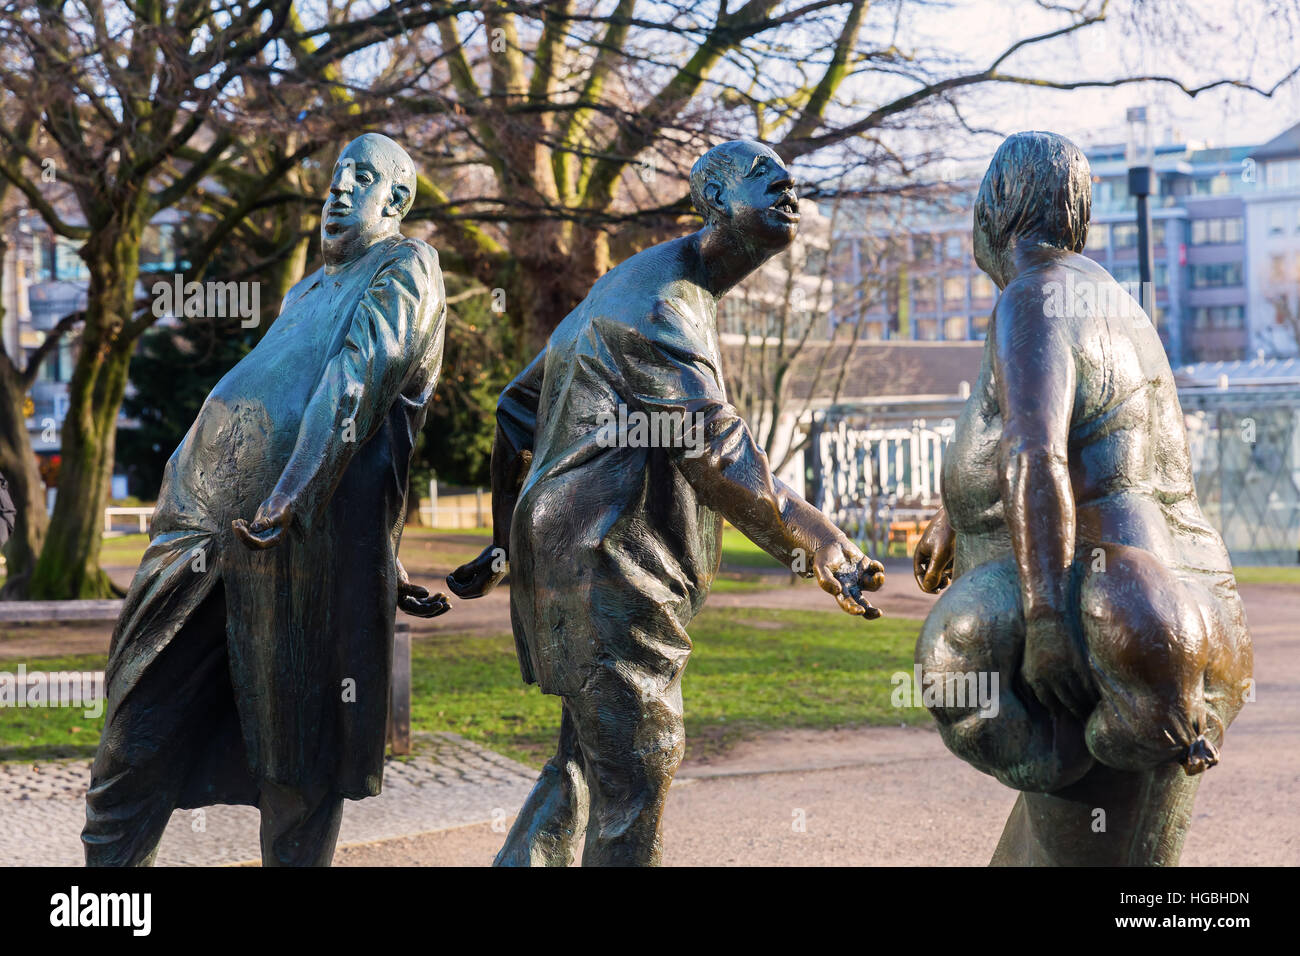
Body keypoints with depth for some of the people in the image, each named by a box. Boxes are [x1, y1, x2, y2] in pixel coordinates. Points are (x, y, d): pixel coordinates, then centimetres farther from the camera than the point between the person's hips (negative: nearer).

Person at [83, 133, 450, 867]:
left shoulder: (405, 270, 3)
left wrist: (288, 497, -25)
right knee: (143, 726, 8)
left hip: (303, 532, -8)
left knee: (297, 749, 1)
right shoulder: (308, 293, 28)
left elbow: (361, 379, -13)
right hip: (209, 523, 8)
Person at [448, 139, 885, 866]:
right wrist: (815, 542, -25)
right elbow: (711, 446, -24)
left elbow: (521, 409, 25)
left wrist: (508, 541, 28)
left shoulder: (629, 287, 20)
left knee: (590, 752, 16)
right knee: (638, 760, -5)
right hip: (607, 560, -10)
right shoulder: (659, 301, -14)